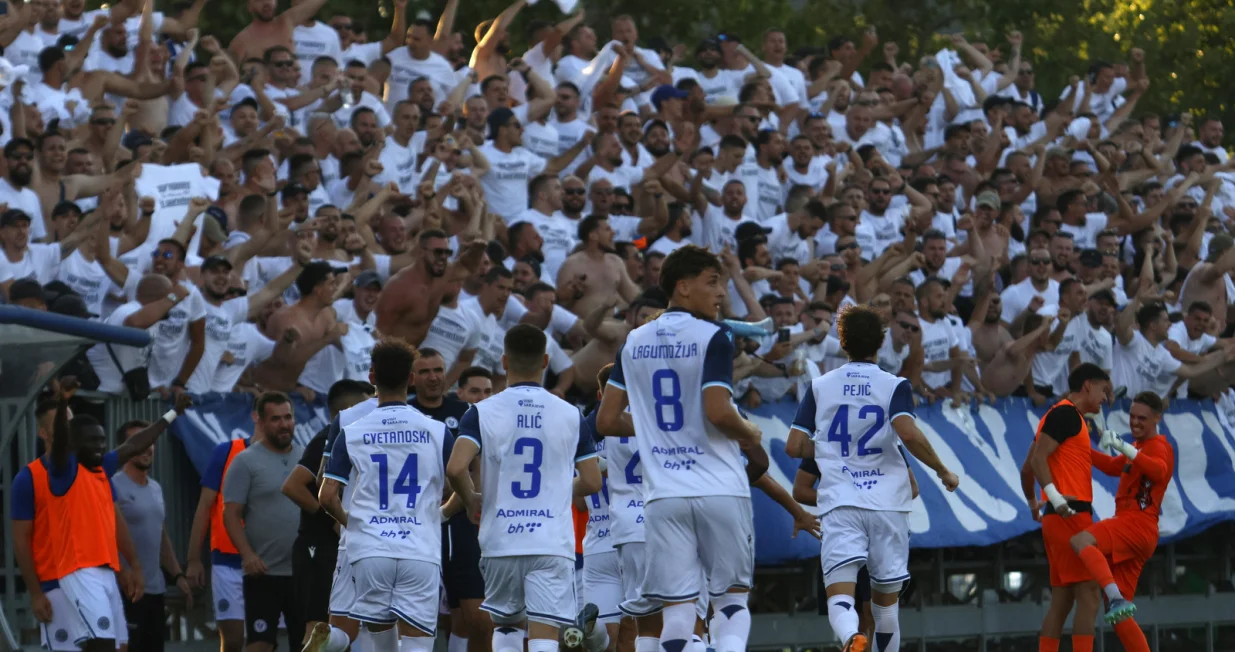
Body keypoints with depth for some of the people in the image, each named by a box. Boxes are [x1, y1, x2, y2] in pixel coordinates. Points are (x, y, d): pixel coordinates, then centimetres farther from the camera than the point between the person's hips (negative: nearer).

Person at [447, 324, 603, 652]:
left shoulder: (483, 412, -1)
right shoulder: (570, 416, 3)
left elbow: (456, 468, -14)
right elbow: (591, 482, 5)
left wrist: (471, 501, 7)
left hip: (500, 541, 1)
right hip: (553, 541, -1)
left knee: (507, 625, 22)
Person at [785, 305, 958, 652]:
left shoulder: (821, 386, 8)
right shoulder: (895, 386, 1)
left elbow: (795, 445, 5)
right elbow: (908, 433, -17)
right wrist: (943, 472, -4)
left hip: (839, 502, 0)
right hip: (888, 502, 0)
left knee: (839, 594, -13)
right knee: (886, 595, 16)